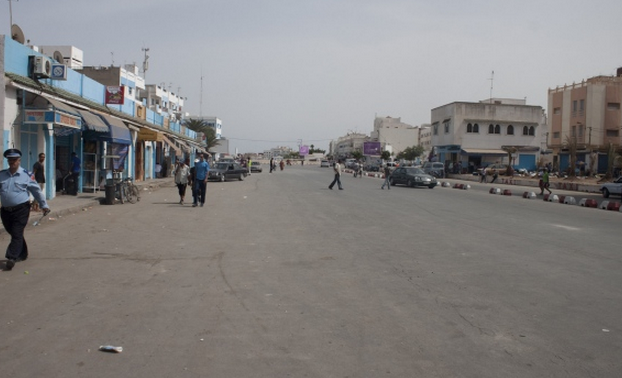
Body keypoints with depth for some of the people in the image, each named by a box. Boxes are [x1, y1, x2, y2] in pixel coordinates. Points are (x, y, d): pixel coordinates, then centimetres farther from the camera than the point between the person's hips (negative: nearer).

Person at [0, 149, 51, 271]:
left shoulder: (26, 175, -1)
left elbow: (36, 190, 4)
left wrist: (44, 205, 6)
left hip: (21, 210, -5)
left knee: (17, 234, -9)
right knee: (13, 233, 13)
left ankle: (12, 257, -8)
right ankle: (22, 254, 28)